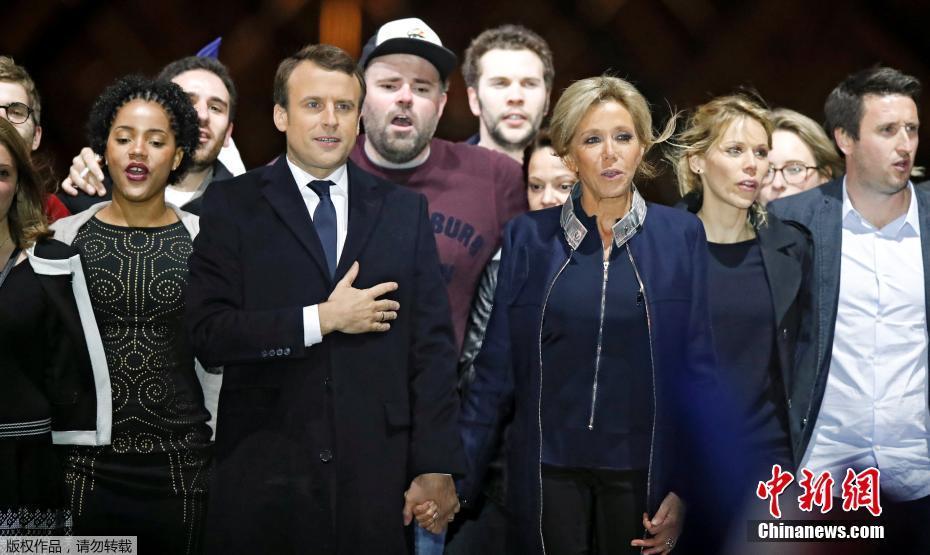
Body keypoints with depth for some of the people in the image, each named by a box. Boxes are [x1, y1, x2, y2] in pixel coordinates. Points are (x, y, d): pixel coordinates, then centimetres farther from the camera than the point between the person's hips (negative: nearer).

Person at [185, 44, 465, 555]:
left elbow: (431, 346, 4)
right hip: (264, 475, -1)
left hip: (376, 475, 2)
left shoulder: (404, 211, 8)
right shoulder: (232, 206, 2)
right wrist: (322, 319, -13)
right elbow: (208, 334, -8)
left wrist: (437, 468, -1)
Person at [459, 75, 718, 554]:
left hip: (641, 472, 0)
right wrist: (455, 478, -3)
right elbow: (496, 370, 2)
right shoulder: (528, 238, 0)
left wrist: (688, 489, -7)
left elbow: (698, 368, 0)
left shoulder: (680, 235, -1)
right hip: (549, 471, 0)